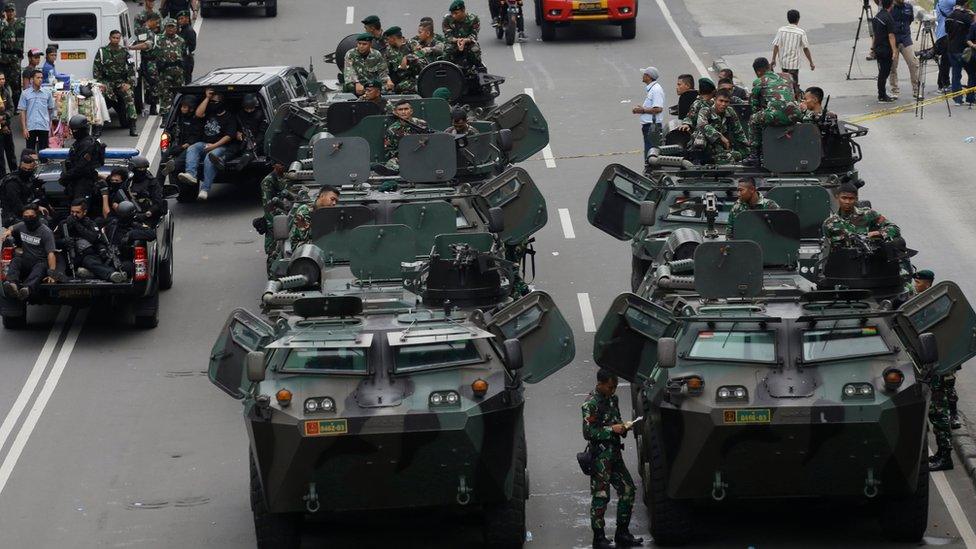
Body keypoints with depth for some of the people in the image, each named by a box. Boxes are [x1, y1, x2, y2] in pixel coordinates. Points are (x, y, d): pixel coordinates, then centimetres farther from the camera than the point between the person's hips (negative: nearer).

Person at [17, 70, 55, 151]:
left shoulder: (47, 93, 6)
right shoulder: (25, 94, 2)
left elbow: (51, 109, 13)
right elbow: (22, 112, 1)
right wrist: (24, 128, -6)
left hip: (44, 127, 1)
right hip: (30, 127, -1)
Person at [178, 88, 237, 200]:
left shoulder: (229, 118, 4)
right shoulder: (209, 113, 21)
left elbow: (229, 136, -6)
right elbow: (198, 114, 0)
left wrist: (214, 146, -15)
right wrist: (207, 98, 2)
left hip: (220, 146, -5)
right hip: (204, 144, 5)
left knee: (210, 158, -35)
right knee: (191, 149, -26)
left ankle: (205, 189, -45)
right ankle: (191, 174, -49)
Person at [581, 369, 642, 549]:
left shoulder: (612, 399, 13)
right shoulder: (591, 404, -13)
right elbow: (588, 432, -19)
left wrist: (623, 428, 4)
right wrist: (612, 429, -19)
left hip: (614, 453, 8)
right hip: (600, 456, -8)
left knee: (628, 489, 8)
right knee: (600, 496, -5)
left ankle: (622, 534, 18)